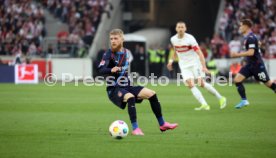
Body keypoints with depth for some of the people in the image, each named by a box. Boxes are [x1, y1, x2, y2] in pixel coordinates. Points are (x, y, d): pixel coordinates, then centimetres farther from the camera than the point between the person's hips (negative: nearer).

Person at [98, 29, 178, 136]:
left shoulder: (126, 52, 7)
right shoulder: (109, 54, -12)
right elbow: (101, 69, -27)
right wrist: (111, 70, -45)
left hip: (126, 86, 7)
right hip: (114, 89, -7)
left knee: (151, 94, 0)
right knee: (130, 97, -36)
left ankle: (162, 124, 12)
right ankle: (135, 129, -29)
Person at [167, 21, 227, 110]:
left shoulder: (190, 38, -17)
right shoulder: (173, 39, -1)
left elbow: (199, 53, -19)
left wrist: (203, 66, -27)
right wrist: (171, 60, 18)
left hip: (195, 63, -4)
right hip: (184, 65, 4)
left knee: (201, 83, -9)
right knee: (190, 84, -15)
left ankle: (220, 98, 9)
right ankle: (204, 105, -18)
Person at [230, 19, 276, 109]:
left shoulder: (251, 38, -20)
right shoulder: (247, 37, 9)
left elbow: (251, 52, -28)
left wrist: (237, 55, -23)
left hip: (257, 65, -9)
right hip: (249, 65, 9)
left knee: (269, 84, 2)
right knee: (237, 80, -5)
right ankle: (244, 101, -2)